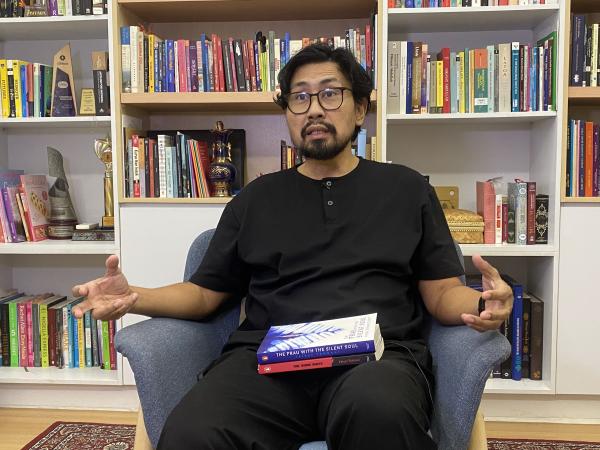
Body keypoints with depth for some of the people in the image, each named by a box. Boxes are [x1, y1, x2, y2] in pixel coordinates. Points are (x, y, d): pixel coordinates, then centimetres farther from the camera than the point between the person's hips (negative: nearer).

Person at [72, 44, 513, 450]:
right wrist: (134, 297, 1)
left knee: (378, 412, -38)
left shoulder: (406, 188, 16)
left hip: (377, 355, -1)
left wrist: (482, 304, -12)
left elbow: (441, 293, 12)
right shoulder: (257, 198, 19)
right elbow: (205, 293, 20)